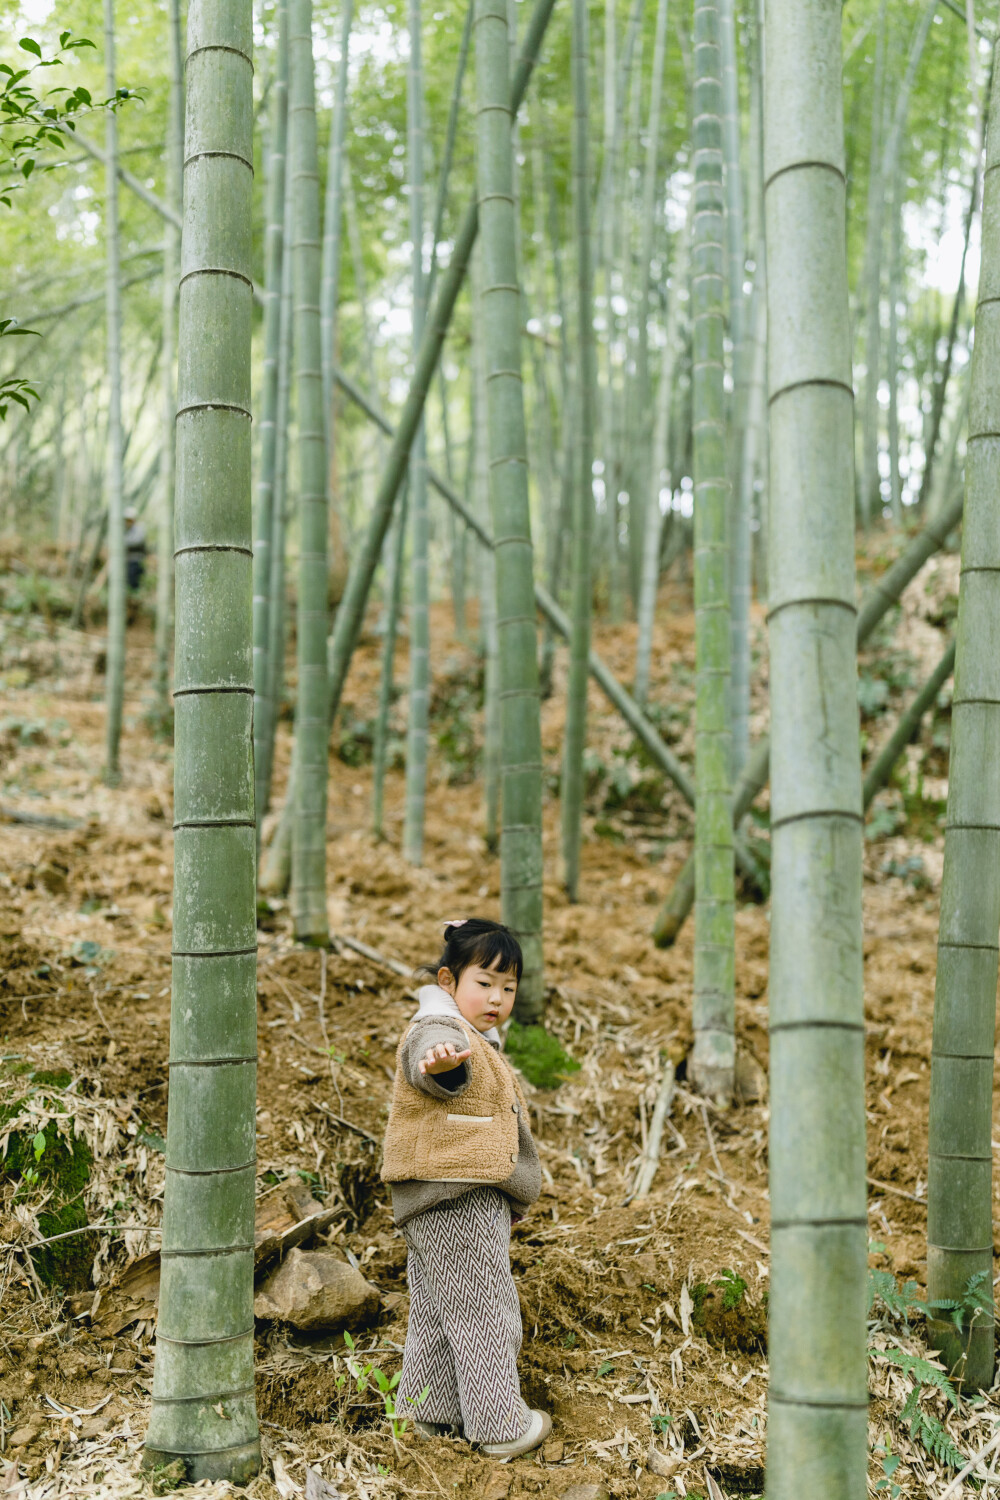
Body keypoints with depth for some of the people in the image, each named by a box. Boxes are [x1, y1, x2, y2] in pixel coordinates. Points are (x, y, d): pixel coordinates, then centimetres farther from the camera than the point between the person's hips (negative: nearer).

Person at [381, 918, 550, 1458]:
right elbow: (428, 1063, -42)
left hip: (455, 1204, 11)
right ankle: (499, 1426, 9)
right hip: (459, 1205, -11)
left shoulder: (477, 1041, 19)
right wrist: (438, 1061, -67)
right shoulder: (438, 1031, -16)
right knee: (482, 1311, -1)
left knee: (438, 1308, 19)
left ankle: (431, 1411, 31)